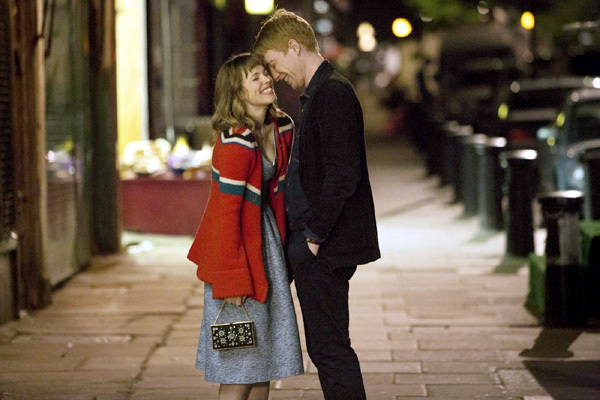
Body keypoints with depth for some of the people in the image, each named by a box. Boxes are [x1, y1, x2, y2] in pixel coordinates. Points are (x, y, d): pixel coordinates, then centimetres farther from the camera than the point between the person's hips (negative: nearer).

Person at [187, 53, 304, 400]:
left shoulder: (282, 128, 2)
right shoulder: (235, 143, -21)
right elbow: (226, 213, -20)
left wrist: (285, 247, 8)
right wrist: (232, 281, -19)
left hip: (267, 241, 8)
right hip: (237, 244, -8)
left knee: (265, 358, 13)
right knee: (240, 369, -2)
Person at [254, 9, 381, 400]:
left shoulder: (333, 93, -15)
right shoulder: (320, 93, 17)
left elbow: (343, 174, -23)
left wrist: (315, 235, -17)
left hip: (324, 250, -10)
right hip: (314, 245, 10)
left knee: (331, 349, -6)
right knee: (325, 349, 13)